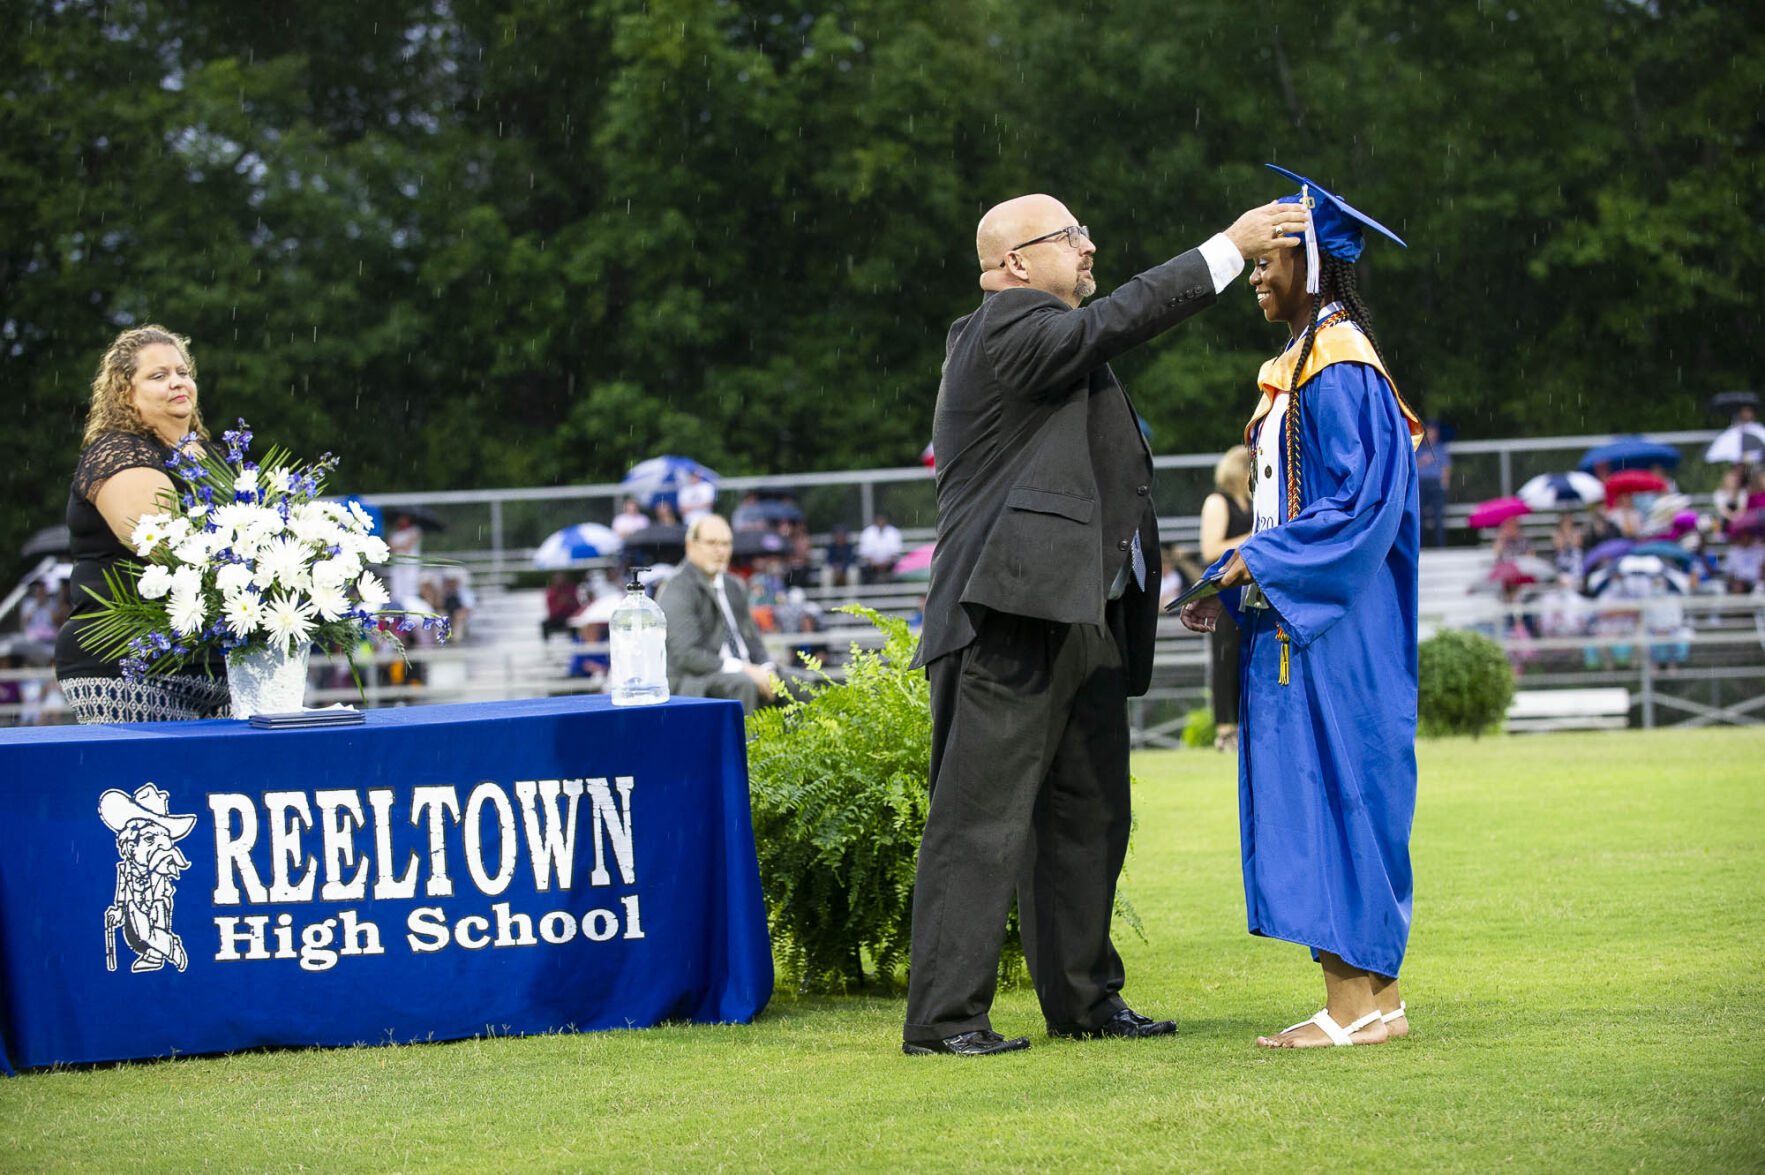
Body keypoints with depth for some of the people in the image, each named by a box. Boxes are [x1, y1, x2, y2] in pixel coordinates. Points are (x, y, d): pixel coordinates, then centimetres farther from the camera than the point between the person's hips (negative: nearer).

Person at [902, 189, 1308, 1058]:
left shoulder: (1039, 337, 22)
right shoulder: (1008, 330, -10)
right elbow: (1121, 318, -19)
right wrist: (1231, 245, -15)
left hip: (1081, 618, 11)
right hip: (1012, 615, -11)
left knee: (1087, 817, 14)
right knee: (981, 820, -8)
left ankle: (1083, 999, 23)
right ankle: (943, 1017, -6)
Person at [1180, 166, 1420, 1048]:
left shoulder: (1339, 365, -13)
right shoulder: (1299, 364, 17)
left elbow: (1363, 497, -20)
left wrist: (1264, 562, -17)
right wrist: (1230, 587, 13)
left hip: (1334, 627, -10)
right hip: (1293, 616, 10)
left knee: (1330, 784, -9)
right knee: (1310, 794, 8)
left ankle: (1355, 1006, -7)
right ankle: (1371, 996, 11)